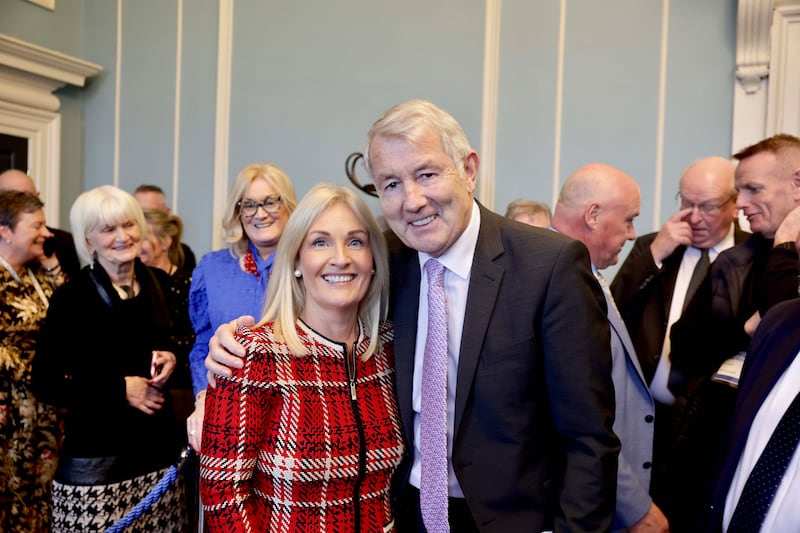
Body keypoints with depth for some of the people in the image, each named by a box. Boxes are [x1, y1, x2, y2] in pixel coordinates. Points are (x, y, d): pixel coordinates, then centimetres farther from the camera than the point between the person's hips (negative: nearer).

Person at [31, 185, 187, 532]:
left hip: (159, 447, 4)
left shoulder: (159, 283, 5)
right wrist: (120, 388, -13)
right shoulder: (71, 297, -8)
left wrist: (172, 357, -3)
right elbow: (44, 383, -9)